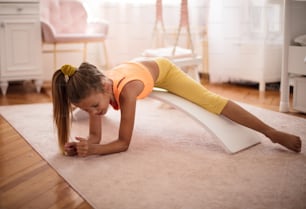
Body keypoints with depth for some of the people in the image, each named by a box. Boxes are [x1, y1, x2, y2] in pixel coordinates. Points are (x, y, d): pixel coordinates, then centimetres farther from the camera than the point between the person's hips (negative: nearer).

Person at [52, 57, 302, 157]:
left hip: (161, 68, -6)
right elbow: (95, 135, -27)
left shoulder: (126, 89, -49)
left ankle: (272, 132, -10)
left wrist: (92, 150, -58)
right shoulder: (94, 90, -34)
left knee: (210, 101, -17)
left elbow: (123, 143, -43)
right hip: (137, 67, 6)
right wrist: (82, 145, -48)